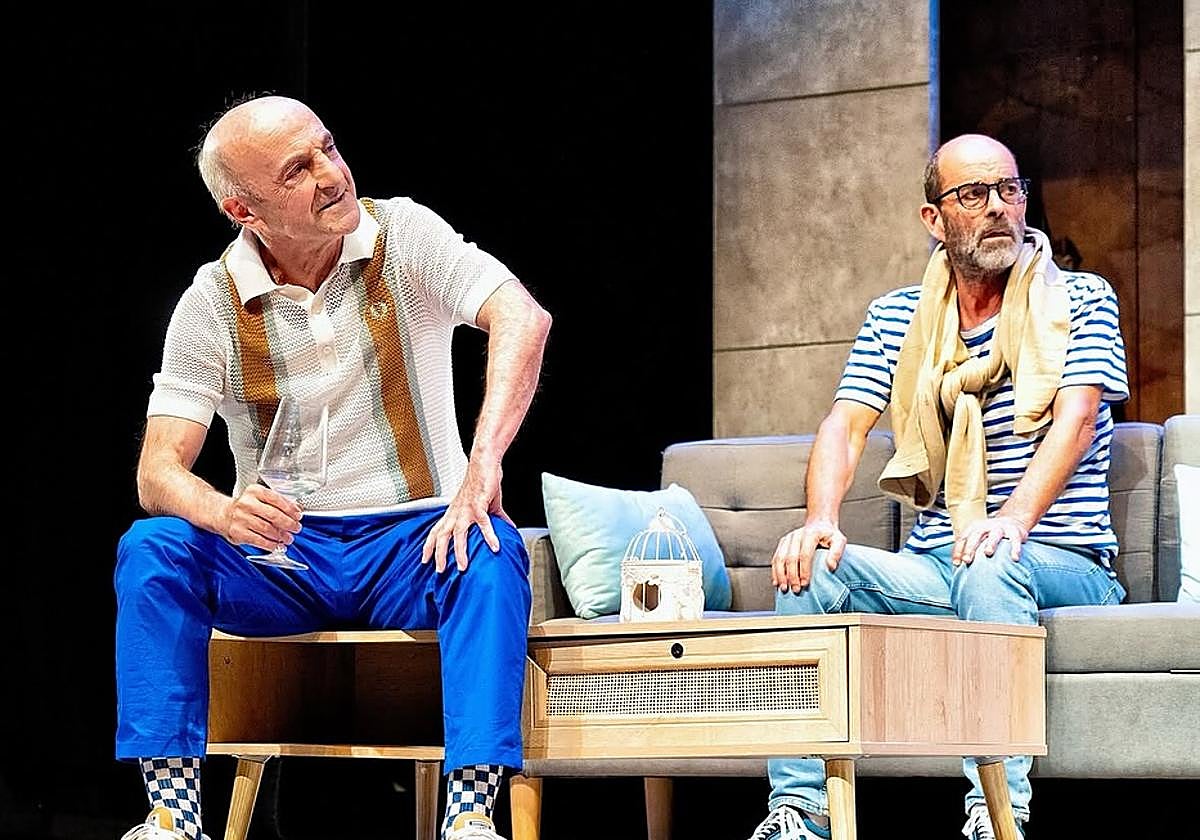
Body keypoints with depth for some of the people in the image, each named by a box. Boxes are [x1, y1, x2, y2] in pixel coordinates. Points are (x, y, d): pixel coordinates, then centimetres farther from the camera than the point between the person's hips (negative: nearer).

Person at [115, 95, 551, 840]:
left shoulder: (404, 235, -6)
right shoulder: (213, 302, -3)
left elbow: (523, 318, -22)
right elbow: (159, 468, -8)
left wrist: (484, 464, -38)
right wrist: (224, 514, -34)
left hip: (412, 541, -1)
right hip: (280, 553, 1)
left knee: (493, 551, -34)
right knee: (151, 548, -25)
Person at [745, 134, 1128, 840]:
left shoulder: (1081, 301, 2)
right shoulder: (895, 319, 13)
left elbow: (1077, 418, -14)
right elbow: (846, 425, 2)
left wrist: (1015, 517, -33)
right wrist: (821, 522, -20)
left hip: (1060, 564, -4)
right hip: (936, 569, 4)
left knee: (992, 561, -37)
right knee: (810, 568, -21)